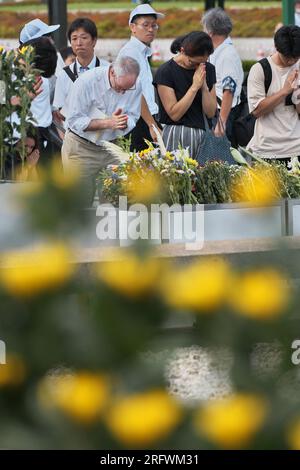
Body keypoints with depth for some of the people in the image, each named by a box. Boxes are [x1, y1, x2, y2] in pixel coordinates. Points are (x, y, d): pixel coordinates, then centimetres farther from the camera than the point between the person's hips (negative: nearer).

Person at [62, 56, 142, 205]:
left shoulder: (135, 86, -8)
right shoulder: (87, 81, -21)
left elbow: (132, 118, 0)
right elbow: (75, 120, -19)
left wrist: (123, 123, -25)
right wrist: (108, 123, -29)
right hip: (81, 147, -4)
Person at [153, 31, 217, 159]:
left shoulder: (208, 70, 9)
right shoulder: (165, 72, -6)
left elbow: (211, 113, 5)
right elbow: (174, 114, -13)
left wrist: (204, 86, -9)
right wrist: (195, 86, -15)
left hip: (201, 134, 4)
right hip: (175, 137, -4)